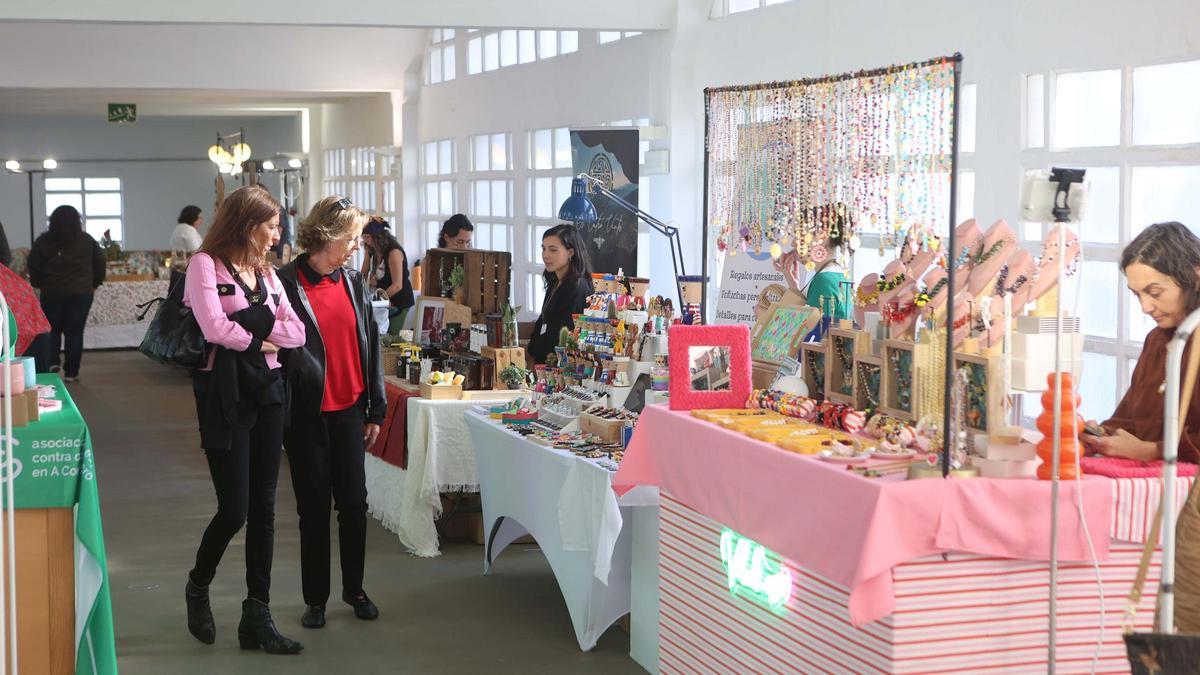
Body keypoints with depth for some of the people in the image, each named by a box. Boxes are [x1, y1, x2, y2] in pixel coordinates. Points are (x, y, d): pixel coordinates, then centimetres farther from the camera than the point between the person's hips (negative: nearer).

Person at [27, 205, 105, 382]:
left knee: (52, 331, 16)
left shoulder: (43, 242, -1)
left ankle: (51, 363, -3)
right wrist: (94, 285, 18)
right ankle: (71, 373, 3)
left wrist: (39, 284, 15)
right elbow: (100, 263, 7)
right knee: (74, 333, 4)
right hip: (81, 293, 0)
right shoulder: (87, 241, 1)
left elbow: (34, 268, 0)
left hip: (52, 293, 0)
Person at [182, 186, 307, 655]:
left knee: (264, 508, 5)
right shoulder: (205, 265, -5)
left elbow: (296, 332, 6)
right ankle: (198, 588, 21)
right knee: (234, 509, -7)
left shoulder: (266, 272, 14)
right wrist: (263, 335, -4)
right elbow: (215, 329, -19)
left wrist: (246, 328, -8)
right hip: (225, 395, -6)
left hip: (267, 391, 6)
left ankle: (257, 617, 11)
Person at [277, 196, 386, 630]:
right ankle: (316, 598, 18)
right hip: (306, 412, -4)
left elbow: (370, 345, 10)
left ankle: (354, 588, 23)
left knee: (354, 501, 6)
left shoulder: (353, 283, 6)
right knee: (314, 507, 5)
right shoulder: (286, 284, -10)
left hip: (349, 408, 4)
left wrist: (376, 409, 10)